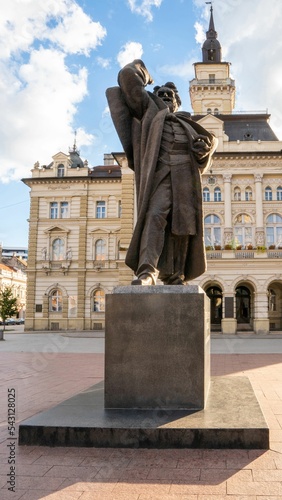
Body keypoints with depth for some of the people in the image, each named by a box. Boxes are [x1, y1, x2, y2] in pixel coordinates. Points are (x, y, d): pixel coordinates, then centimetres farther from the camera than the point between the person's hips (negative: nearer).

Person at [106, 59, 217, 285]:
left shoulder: (185, 121, 36)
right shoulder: (149, 109, 25)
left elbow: (211, 139, 32)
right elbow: (126, 76, 20)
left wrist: (204, 145, 10)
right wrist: (141, 68, 40)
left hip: (186, 174, 4)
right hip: (161, 171, -4)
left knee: (182, 223, -6)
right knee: (155, 215, -23)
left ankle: (174, 275, -5)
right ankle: (147, 272, -34)